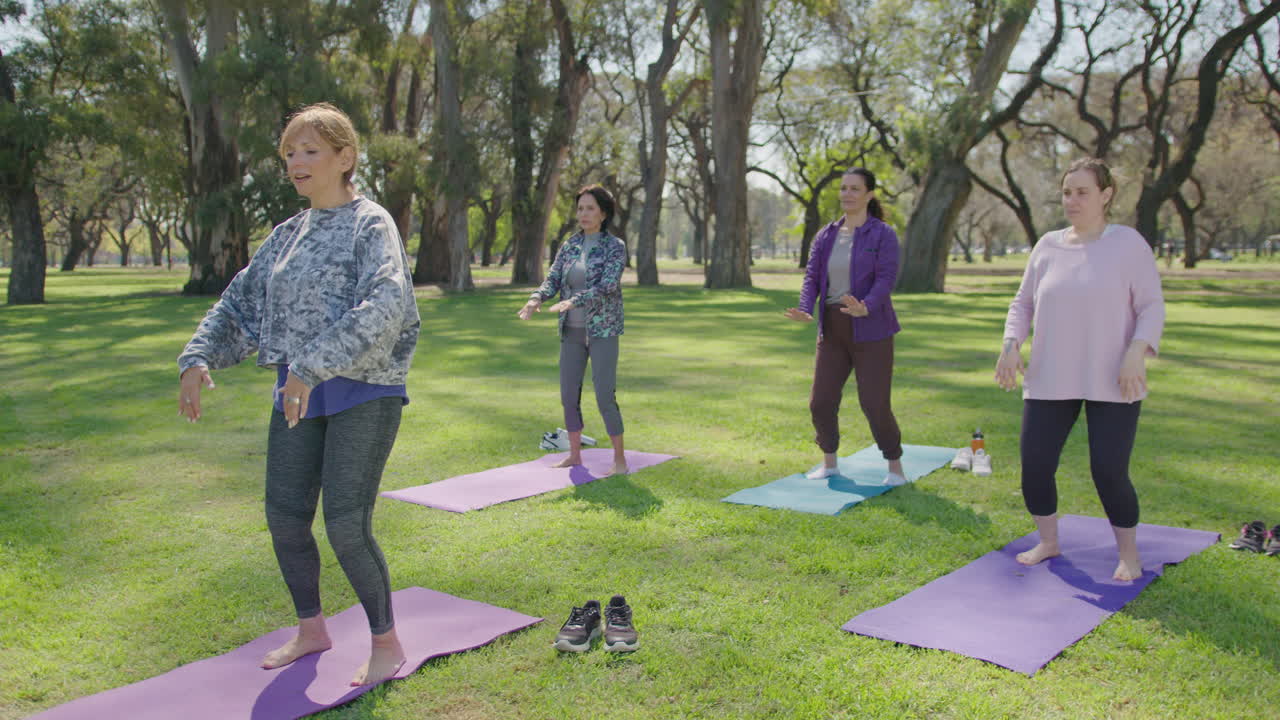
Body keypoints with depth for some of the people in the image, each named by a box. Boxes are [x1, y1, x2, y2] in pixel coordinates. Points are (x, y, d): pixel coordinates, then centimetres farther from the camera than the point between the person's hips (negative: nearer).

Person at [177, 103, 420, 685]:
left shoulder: (371, 225, -9)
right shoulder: (288, 234, 13)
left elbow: (384, 305, -25)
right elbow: (241, 300, 16)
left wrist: (315, 365, -33)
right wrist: (199, 357, 0)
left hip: (363, 393, -7)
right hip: (298, 392, 7)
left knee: (346, 524, -9)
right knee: (285, 516, 9)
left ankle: (387, 644, 11)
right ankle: (311, 631, 30)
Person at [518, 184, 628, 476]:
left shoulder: (615, 247, -8)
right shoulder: (569, 246, 8)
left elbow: (607, 286, -22)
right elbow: (553, 280, 1)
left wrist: (572, 302, -36)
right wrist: (536, 299, -22)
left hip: (602, 331, -6)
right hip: (572, 331, 6)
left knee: (605, 397, -10)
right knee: (569, 395, 8)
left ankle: (620, 459, 2)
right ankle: (574, 455, 21)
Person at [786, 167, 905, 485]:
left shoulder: (883, 235, -7)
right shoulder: (825, 236, 8)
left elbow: (886, 280, -18)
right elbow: (811, 279, 0)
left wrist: (865, 309, -38)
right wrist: (805, 313, -20)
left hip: (871, 331, -5)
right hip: (834, 332, 5)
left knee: (875, 405, -7)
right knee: (821, 402, 2)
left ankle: (896, 468, 14)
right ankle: (829, 463, 23)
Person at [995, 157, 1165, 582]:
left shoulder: (1127, 243, -4)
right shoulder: (1048, 246, 7)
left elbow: (1151, 306, -5)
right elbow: (1023, 303, 12)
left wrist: (1137, 353, -20)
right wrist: (1011, 345, -3)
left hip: (1111, 384, -4)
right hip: (1049, 382, 4)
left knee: (1109, 472, -6)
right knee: (1035, 466, 3)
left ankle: (1129, 556, 17)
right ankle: (1048, 543, 26)